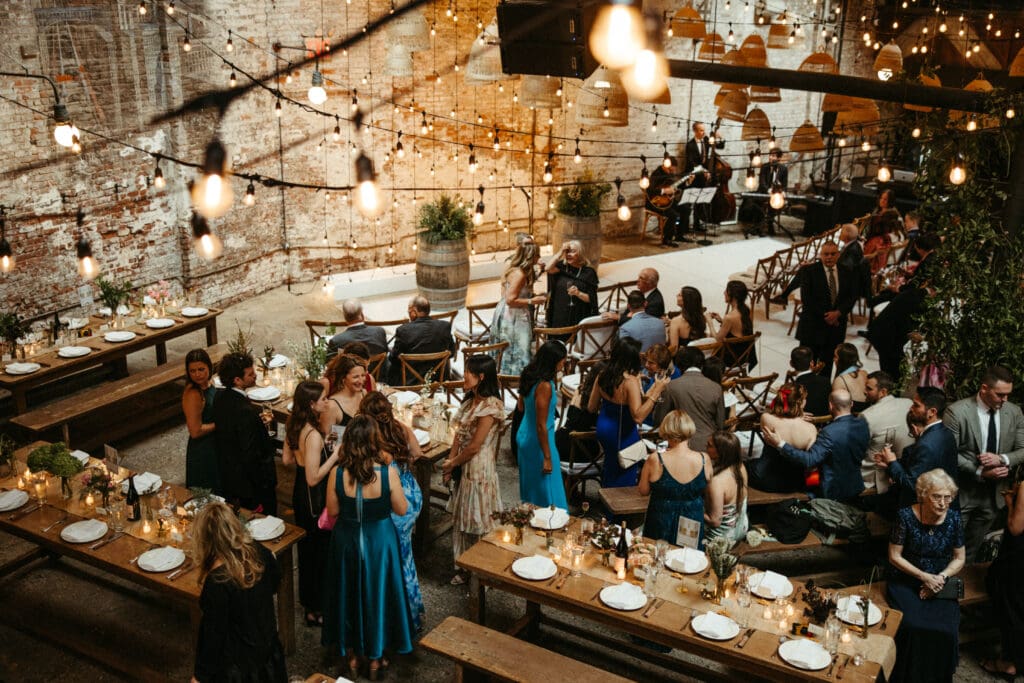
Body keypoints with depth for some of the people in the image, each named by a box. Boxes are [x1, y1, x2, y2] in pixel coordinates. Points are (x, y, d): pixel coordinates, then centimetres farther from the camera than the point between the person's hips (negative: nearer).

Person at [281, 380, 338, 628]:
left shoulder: (293, 426, -4)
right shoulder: (313, 435, -31)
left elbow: (287, 459, 9)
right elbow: (313, 478, -28)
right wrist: (334, 456, -24)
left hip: (300, 496, 9)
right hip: (315, 500, -9)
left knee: (305, 547, 25)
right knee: (320, 552, 7)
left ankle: (307, 598, 44)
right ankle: (316, 610, 22)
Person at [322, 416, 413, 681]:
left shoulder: (337, 474, -20)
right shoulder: (388, 473, -24)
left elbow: (332, 511, -7)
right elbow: (401, 509, -11)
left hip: (347, 540, 1)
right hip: (380, 541, -1)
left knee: (349, 594, 21)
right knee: (377, 594, 19)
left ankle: (352, 656, 38)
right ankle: (375, 659, 35)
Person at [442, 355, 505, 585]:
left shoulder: (490, 406, -20)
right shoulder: (470, 401, 8)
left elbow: (474, 446, -18)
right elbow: (459, 435, 9)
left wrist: (452, 463, -6)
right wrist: (450, 463, 1)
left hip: (480, 469, -8)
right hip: (463, 467, 8)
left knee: (478, 520, 4)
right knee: (461, 517, 16)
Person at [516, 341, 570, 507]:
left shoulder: (529, 375, -3)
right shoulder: (544, 386, -28)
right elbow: (541, 425, -24)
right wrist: (547, 458, -18)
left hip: (524, 436, 9)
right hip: (538, 442, -9)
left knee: (531, 485, 23)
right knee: (546, 491, 5)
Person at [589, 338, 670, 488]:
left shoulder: (603, 376, -5)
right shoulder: (630, 381, -25)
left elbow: (591, 407, 3)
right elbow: (638, 416, -31)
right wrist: (656, 392, -31)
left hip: (603, 428, 7)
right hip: (622, 434, -7)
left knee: (610, 467, 27)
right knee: (625, 479, 11)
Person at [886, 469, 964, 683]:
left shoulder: (953, 518, -3)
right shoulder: (906, 516, -11)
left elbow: (959, 559, 6)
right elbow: (894, 557, -5)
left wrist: (941, 578, -11)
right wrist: (924, 577, -14)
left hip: (940, 583, 3)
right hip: (905, 581, -2)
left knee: (945, 631, -22)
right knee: (912, 627, -26)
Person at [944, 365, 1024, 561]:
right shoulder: (957, 412, -17)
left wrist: (1002, 459, -18)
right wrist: (979, 472, -21)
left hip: (993, 494, 5)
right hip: (962, 493, -4)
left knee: (972, 549, 18)